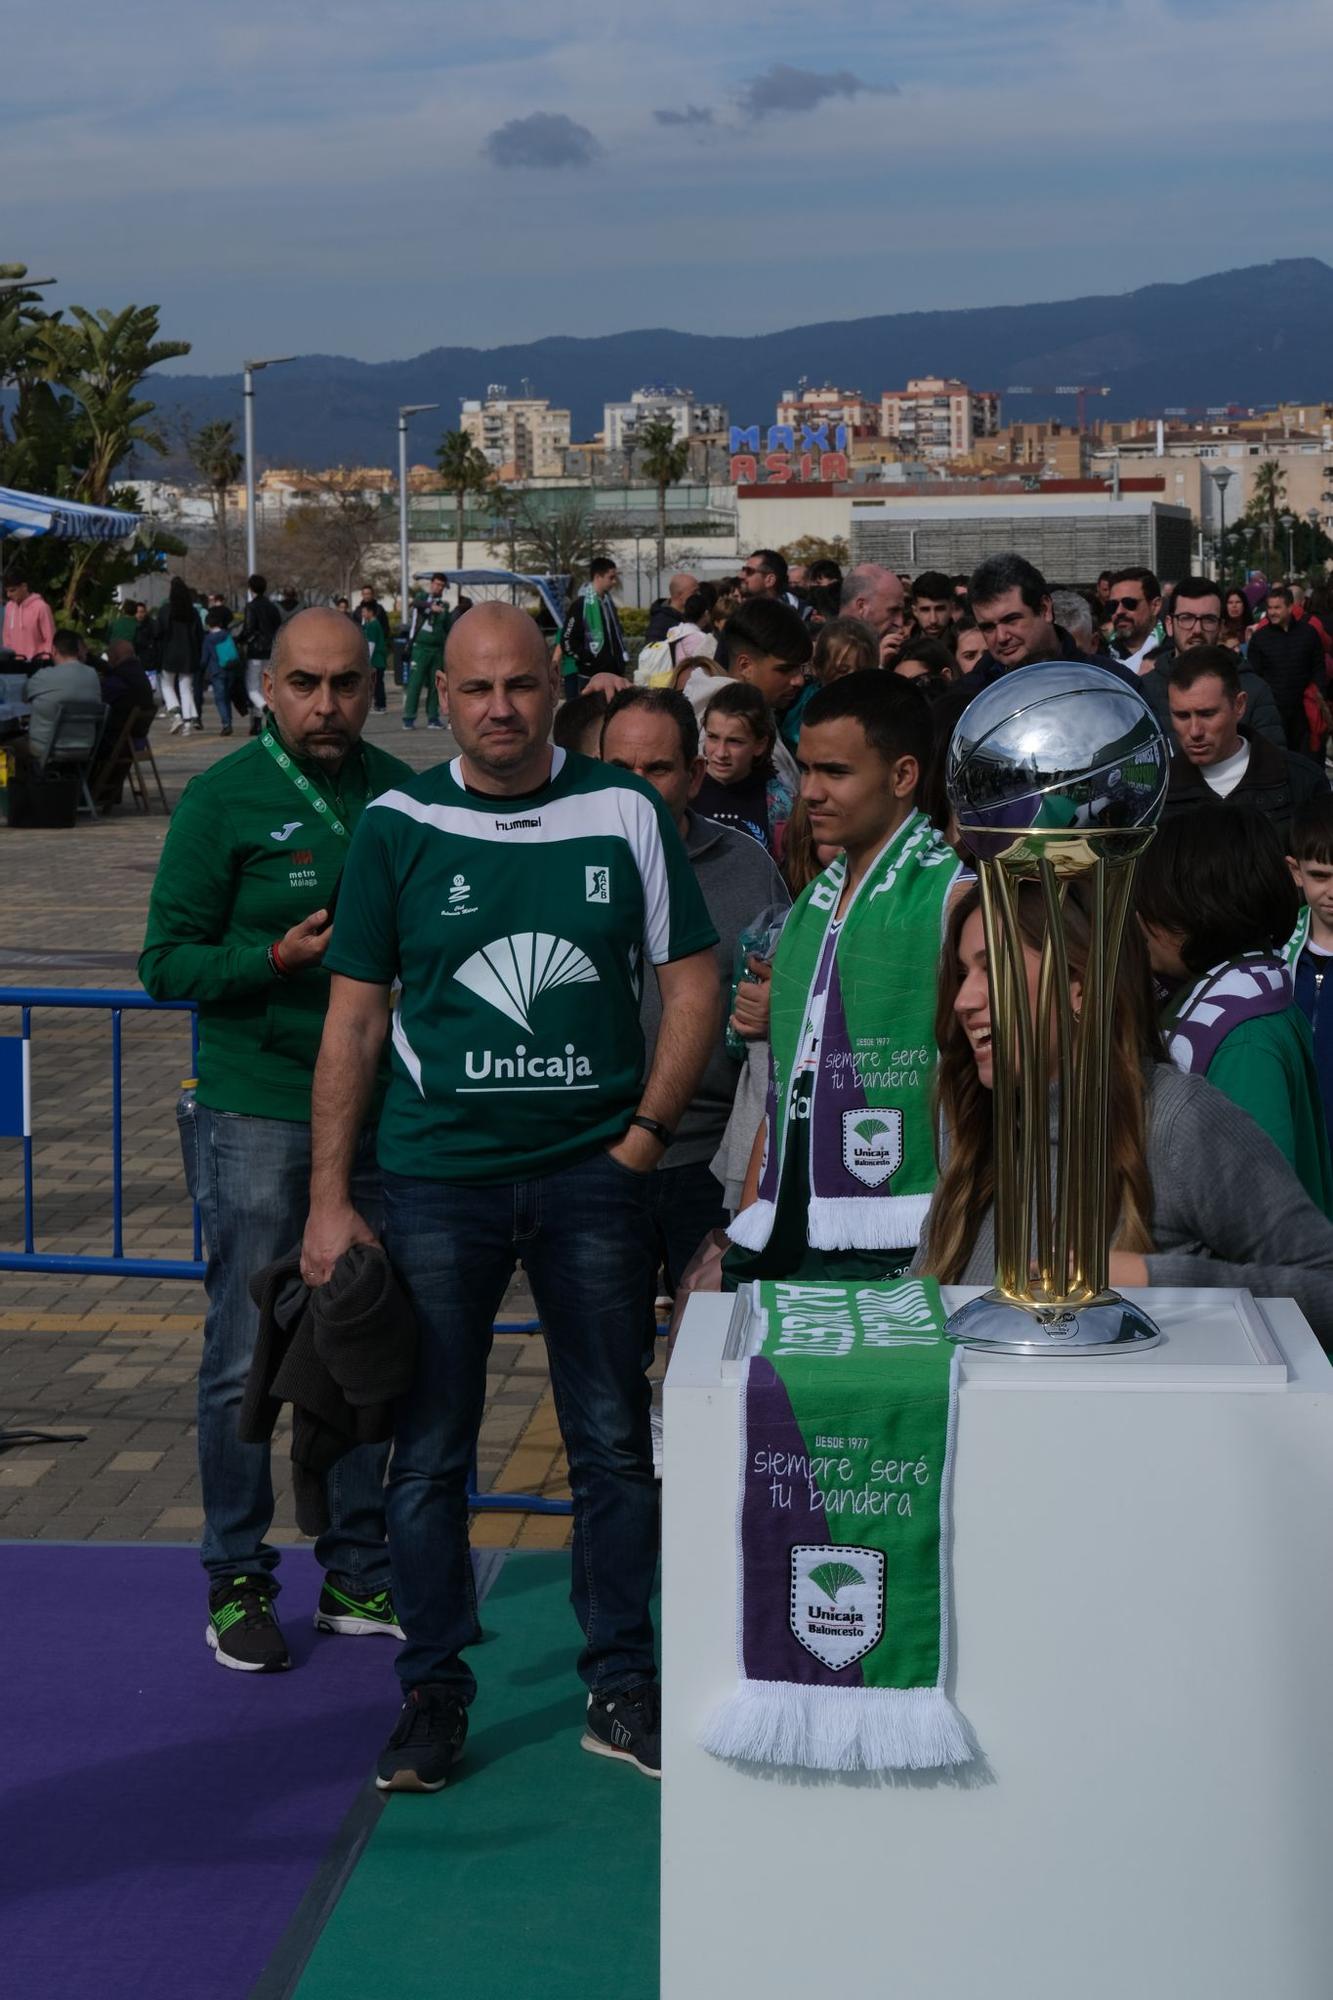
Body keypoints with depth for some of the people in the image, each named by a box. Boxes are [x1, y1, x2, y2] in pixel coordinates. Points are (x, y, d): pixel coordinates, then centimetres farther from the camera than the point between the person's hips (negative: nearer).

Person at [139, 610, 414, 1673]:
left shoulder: (401, 792, 6)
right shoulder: (224, 798, -6)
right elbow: (167, 959, -6)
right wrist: (277, 958, -20)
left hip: (380, 1109, 4)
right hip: (258, 1115, -4)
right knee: (247, 1359, 1)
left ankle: (360, 1574, 22)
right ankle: (237, 1580, 13)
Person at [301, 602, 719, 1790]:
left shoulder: (626, 814, 2)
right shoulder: (397, 828, 1)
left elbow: (693, 986, 6)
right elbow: (355, 1020, 3)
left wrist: (647, 1132, -4)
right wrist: (330, 1199, -1)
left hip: (594, 1171, 0)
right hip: (436, 1171, 0)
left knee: (615, 1442, 7)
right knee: (429, 1451, 5)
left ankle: (621, 1687, 20)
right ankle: (434, 1691, 18)